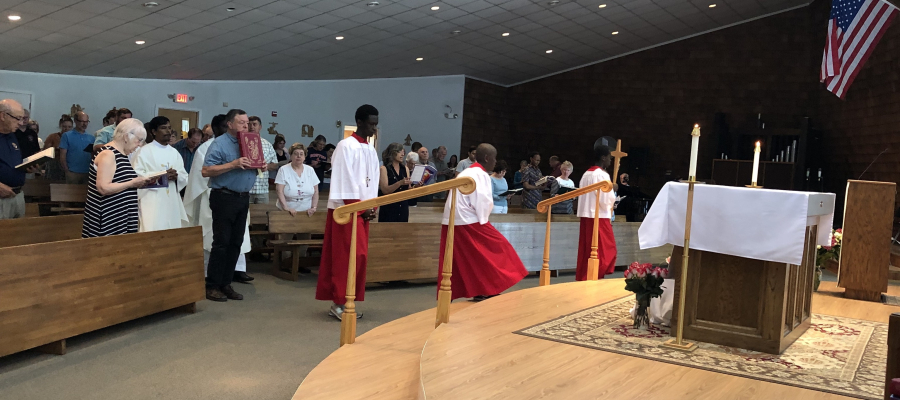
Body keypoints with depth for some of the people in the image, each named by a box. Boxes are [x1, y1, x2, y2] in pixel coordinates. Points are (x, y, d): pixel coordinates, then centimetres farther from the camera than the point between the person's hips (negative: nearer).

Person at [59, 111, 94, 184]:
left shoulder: (91, 137, 11)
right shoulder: (67, 136, 3)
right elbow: (62, 156, -1)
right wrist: (67, 171, -9)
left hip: (87, 173, 3)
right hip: (73, 173, -2)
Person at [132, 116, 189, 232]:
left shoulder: (174, 152, 15)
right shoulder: (144, 151, -1)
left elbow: (185, 177, 12)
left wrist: (176, 176, -10)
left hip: (172, 202, 5)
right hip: (152, 202, -5)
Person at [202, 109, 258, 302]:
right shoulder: (219, 144, -8)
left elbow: (253, 166, 24)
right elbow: (206, 171, -17)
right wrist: (233, 164, -23)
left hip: (243, 198, 7)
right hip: (224, 197, -7)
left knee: (236, 243, 9)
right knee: (221, 243, -4)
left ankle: (225, 284, 17)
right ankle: (212, 286, 5)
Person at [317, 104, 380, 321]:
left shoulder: (371, 151, 14)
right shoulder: (346, 146, -9)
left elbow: (373, 181, 14)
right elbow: (345, 180, -14)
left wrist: (372, 206, 1)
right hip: (346, 209, -8)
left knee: (357, 256, 6)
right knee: (348, 256, -10)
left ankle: (339, 301, 13)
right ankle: (339, 302, -2)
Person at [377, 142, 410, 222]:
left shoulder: (405, 169, 11)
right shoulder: (384, 169, -3)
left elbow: (409, 190, 11)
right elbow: (385, 190, -14)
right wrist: (400, 183, -25)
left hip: (403, 207, 5)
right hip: (388, 208, -4)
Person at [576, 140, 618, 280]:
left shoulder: (586, 174, 12)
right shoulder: (602, 175, -13)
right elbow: (606, 200, -17)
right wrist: (613, 190, 1)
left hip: (586, 216, 8)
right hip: (599, 218, -8)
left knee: (586, 252, 11)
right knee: (605, 252, -1)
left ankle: (583, 279, 13)